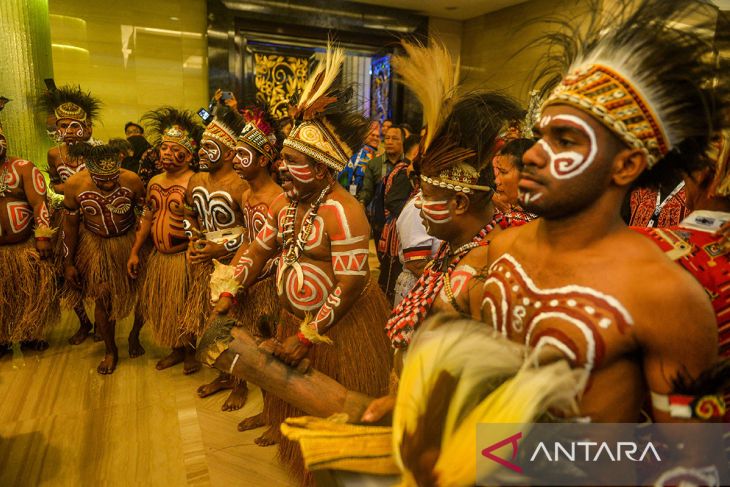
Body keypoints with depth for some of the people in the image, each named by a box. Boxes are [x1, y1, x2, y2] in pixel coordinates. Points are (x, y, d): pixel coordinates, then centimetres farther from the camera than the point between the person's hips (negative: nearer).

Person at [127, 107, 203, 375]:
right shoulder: (154, 182, 7)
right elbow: (146, 218, 13)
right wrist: (135, 252, 12)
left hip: (184, 259, -7)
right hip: (158, 257, 7)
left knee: (185, 310, 8)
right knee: (163, 308, 18)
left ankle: (191, 352, 31)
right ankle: (177, 350, 39)